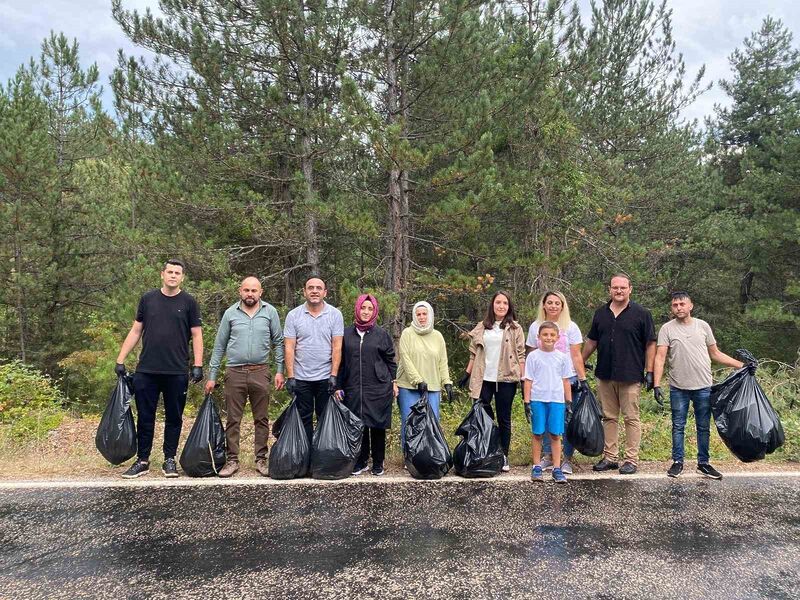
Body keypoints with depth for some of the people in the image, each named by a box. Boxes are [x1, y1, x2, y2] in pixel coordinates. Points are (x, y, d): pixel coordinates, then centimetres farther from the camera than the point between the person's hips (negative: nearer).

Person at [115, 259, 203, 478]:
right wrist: (120, 360, 7)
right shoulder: (148, 299, 8)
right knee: (145, 417, 6)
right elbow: (135, 331, 11)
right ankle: (142, 461, 17)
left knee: (174, 418, 7)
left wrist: (198, 365, -6)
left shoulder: (188, 302, 3)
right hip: (146, 370, 2)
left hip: (177, 372, -1)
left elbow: (196, 335, 2)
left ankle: (169, 460, 18)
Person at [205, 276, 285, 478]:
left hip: (260, 372, 0)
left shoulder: (270, 312, 3)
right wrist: (212, 376, 6)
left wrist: (279, 370, 0)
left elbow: (278, 342, 6)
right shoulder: (230, 313, 5)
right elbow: (219, 346, 8)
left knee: (262, 419, 6)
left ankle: (261, 459, 16)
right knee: (233, 419, 5)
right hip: (235, 372, 1)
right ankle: (232, 460, 15)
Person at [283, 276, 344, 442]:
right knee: (304, 419, 9)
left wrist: (333, 375, -9)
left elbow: (337, 347, -3)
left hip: (326, 377, 0)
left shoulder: (335, 314, -1)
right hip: (301, 378, 1)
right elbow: (289, 348, -2)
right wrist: (290, 377, -8)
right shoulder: (293, 315, 0)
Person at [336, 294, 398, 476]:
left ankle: (378, 463, 18)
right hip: (354, 388, 1)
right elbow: (341, 361, 10)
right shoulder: (347, 333, 7)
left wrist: (393, 381, 4)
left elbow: (391, 360, 9)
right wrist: (339, 386, 7)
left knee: (378, 426, 5)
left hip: (379, 388, -1)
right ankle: (361, 462, 19)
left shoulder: (382, 334, 4)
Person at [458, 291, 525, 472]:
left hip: (506, 379, -2)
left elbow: (521, 355, -1)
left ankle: (503, 457, 16)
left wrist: (524, 379, -7)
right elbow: (474, 353, 13)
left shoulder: (515, 329, 2)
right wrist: (467, 373, 9)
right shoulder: (482, 327, 9)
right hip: (484, 379, 2)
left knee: (504, 418, 6)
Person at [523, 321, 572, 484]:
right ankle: (537, 467, 15)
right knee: (537, 434, 5)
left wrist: (569, 401, 9)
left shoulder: (562, 357, 6)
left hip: (557, 400, 1)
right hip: (538, 400, -1)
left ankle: (557, 469, 10)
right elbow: (528, 380, 0)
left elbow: (566, 380, 11)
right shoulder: (533, 356, 0)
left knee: (555, 435, 4)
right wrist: (527, 401, -4)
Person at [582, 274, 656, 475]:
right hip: (605, 375, 4)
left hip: (630, 376, -4)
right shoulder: (600, 313, 10)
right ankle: (610, 457, 20)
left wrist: (649, 372, -7)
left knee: (631, 418, 3)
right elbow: (591, 341, 18)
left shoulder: (641, 314, -2)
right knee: (609, 417, 11)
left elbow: (650, 344, -2)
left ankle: (631, 460, 12)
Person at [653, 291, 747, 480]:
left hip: (703, 387, 2)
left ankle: (703, 463, 22)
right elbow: (660, 357, -10)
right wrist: (656, 385, -17)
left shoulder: (703, 326, 4)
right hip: (678, 388, -2)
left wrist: (742, 365, 5)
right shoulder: (667, 329, -4)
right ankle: (677, 462, 19)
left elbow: (715, 354, 12)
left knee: (703, 427, 10)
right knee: (678, 427, 7)